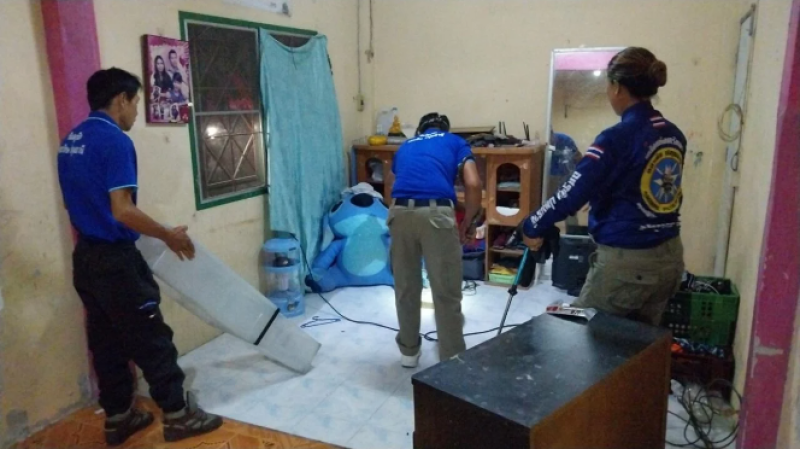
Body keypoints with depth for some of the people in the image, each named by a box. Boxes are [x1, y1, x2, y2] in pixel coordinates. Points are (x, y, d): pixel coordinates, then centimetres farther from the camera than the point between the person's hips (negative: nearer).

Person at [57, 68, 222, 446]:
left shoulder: (70, 142, 11)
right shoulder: (115, 141, -18)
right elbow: (123, 211, -23)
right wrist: (169, 236, -12)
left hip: (85, 257, 9)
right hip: (115, 259, -9)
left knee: (105, 341, 16)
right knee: (151, 339, 2)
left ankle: (117, 417, 27)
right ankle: (178, 415, 13)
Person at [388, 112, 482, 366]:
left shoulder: (405, 147, 31)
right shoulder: (455, 142, 20)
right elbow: (473, 184, 5)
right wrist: (468, 223, 18)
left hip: (400, 213, 4)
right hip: (436, 213, -3)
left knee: (405, 287, 19)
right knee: (447, 293, 7)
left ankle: (408, 351, 34)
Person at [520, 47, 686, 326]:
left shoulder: (618, 138, -17)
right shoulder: (674, 136, 5)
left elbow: (573, 193, -18)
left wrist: (533, 227, -5)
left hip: (625, 261, -7)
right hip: (669, 256, 8)